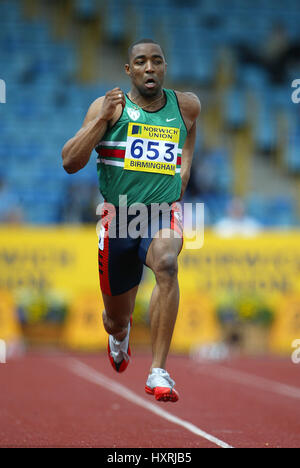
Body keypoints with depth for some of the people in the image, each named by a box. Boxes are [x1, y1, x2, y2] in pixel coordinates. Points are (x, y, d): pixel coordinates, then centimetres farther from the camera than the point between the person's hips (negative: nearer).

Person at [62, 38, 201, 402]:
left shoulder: (186, 106, 4)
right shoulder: (108, 106, -3)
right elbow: (70, 163, -11)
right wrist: (102, 119, -22)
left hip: (164, 212, 0)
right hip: (118, 215, 0)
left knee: (166, 264, -36)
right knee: (116, 319, 12)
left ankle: (158, 372, -37)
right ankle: (120, 334, 55)